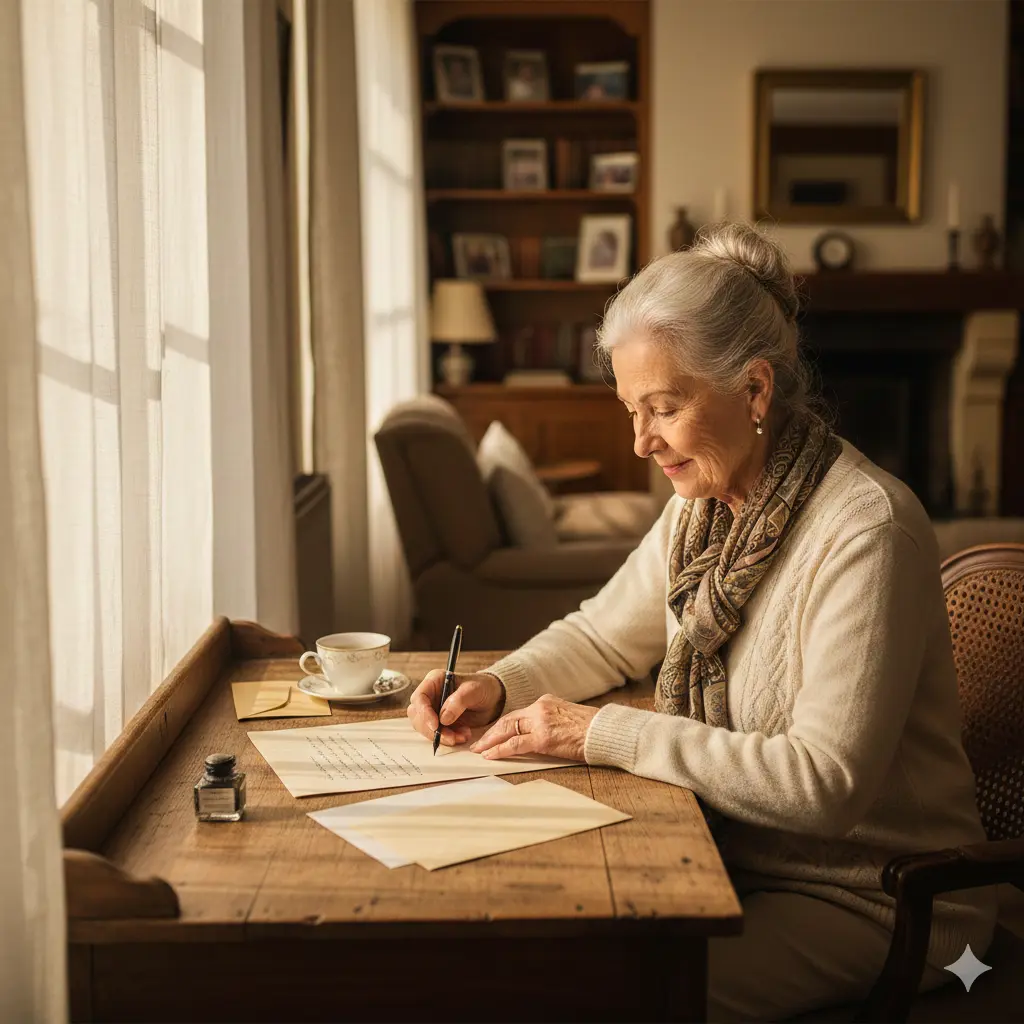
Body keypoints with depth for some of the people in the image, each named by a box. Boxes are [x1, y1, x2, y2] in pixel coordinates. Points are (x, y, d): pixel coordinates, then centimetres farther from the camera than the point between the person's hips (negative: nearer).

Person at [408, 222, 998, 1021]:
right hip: (737, 860, 7)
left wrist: (603, 733, -25)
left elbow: (825, 784, -27)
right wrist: (498, 687, -5)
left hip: (868, 897, -7)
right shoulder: (706, 504, 2)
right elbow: (603, 635, 15)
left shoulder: (867, 530, -24)